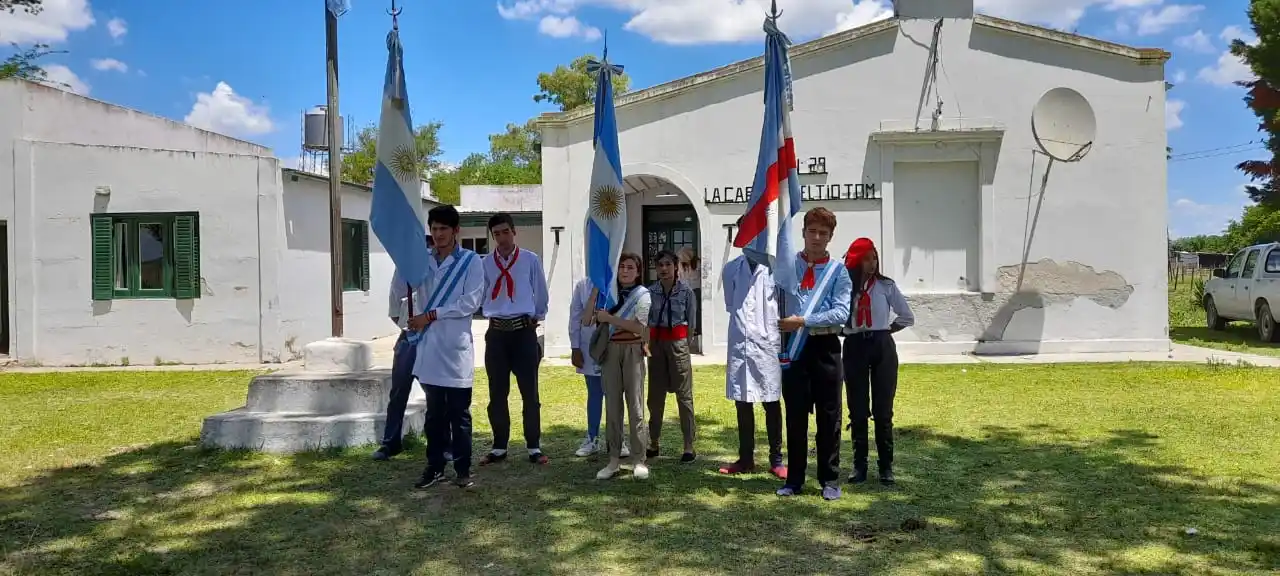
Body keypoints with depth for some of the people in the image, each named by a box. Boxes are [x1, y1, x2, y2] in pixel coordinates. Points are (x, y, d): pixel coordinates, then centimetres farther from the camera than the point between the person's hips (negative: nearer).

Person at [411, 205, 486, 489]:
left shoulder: (471, 261, -2)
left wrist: (431, 315, -12)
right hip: (429, 345, 4)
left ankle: (463, 468, 13)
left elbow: (471, 302, -10)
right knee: (434, 411, 12)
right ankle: (435, 466, 21)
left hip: (456, 346, -4)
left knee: (459, 412, 4)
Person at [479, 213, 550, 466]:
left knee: (529, 392, 3)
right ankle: (499, 447, 20)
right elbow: (482, 297, 11)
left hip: (524, 331, -2)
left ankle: (534, 447, 13)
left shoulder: (530, 260, -2)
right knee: (497, 393, 9)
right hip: (496, 332, 2)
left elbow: (540, 295, 7)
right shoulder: (486, 263, 1)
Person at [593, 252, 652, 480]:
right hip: (610, 350, 4)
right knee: (612, 405, 5)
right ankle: (614, 459, 11)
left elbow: (639, 327, -12)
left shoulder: (642, 295, 1)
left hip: (632, 350, -3)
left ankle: (640, 460, 3)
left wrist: (609, 318, -13)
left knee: (635, 406, -2)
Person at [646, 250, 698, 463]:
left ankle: (689, 446, 3)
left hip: (678, 342, -3)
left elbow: (691, 321, 0)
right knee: (655, 395, 10)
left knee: (684, 394, -2)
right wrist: (647, 343, -2)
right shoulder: (650, 291, 3)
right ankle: (653, 443, 20)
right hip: (655, 343, 3)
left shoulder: (686, 291, -3)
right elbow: (645, 320, 6)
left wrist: (686, 345, -1)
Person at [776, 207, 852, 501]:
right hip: (794, 346, 1)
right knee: (795, 416, 9)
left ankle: (830, 480, 18)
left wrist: (803, 321, -15)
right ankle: (794, 479, 19)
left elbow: (841, 313, -10)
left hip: (824, 347, -1)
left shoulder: (838, 271, 0)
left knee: (829, 416, 6)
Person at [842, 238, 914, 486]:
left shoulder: (886, 286, 1)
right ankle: (859, 464, 12)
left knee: (883, 410, 2)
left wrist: (885, 330, 4)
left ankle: (886, 465, 9)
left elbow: (907, 317, 7)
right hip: (854, 348, 0)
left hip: (882, 347, 0)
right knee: (857, 410, 4)